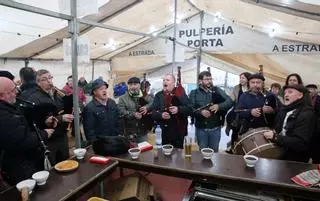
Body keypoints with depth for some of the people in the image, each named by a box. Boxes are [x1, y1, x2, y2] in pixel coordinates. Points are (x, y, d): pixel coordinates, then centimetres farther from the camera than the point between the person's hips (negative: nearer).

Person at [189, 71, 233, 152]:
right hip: (201, 128, -1)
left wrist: (219, 106, -25)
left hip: (215, 128, 1)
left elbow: (230, 102, -8)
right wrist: (200, 112, -27)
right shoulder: (194, 93, 0)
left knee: (214, 151, 17)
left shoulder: (217, 90, 2)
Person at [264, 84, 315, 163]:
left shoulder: (307, 114, -16)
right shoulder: (284, 109, 8)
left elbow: (300, 143, -25)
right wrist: (273, 132, -2)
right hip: (279, 152, 6)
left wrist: (275, 137, -22)